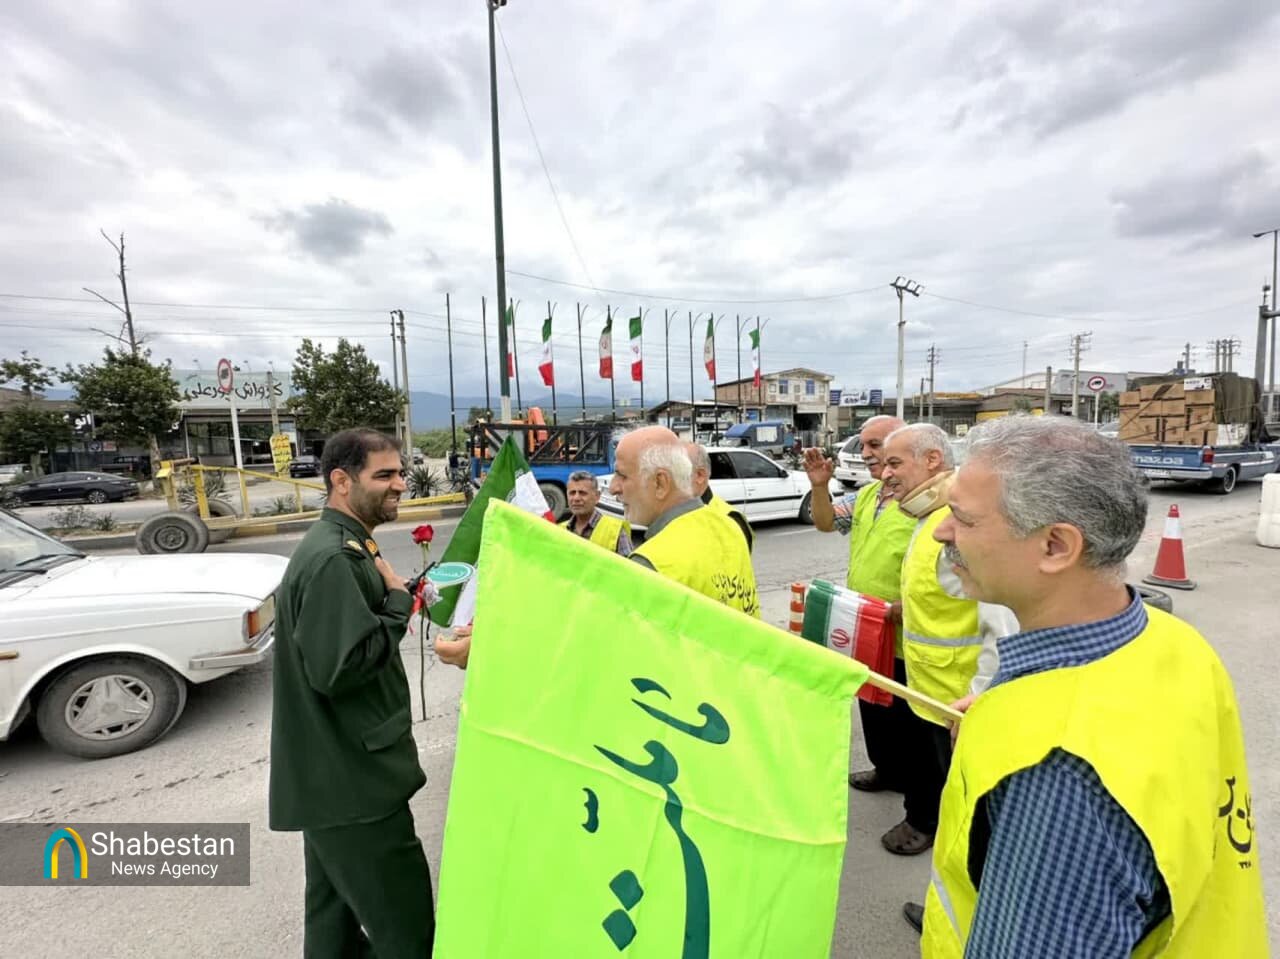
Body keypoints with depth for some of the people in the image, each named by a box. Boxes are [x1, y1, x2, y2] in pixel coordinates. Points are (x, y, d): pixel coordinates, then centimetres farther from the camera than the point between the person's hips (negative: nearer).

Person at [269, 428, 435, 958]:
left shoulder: (343, 546, 10)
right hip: (350, 778, -10)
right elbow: (338, 667, -29)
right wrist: (399, 602, -18)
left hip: (335, 773, 10)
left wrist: (392, 600, -1)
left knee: (335, 913, 25)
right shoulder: (332, 559, -23)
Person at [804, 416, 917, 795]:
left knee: (902, 713, 10)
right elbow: (826, 523, 5)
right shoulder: (866, 494, 6)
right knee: (871, 705, 22)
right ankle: (886, 769, 42)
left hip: (901, 636, -8)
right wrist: (820, 485, -11)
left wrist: (899, 609, -27)